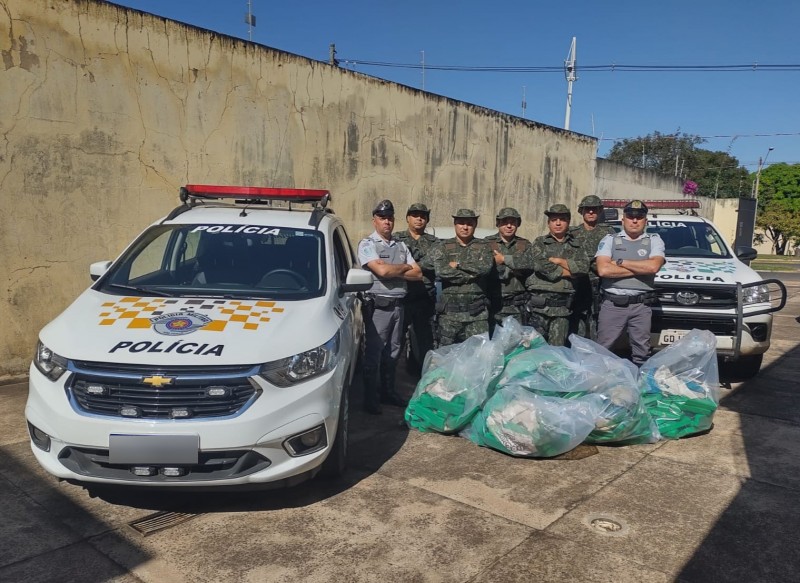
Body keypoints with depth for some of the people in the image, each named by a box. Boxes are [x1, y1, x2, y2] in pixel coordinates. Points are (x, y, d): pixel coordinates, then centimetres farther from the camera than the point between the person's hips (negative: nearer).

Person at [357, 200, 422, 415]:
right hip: (378, 306, -6)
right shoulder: (367, 244, -3)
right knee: (374, 353, -1)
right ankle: (371, 398, 7)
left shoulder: (401, 246, 15)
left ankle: (388, 392, 26)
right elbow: (382, 270, -19)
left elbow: (418, 274, 6)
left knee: (392, 352, 13)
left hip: (397, 305, 6)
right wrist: (404, 267, -3)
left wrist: (392, 271, -8)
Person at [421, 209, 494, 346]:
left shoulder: (483, 247, 9)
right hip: (449, 311, 0)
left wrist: (458, 264, -6)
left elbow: (486, 267, -11)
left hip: (477, 313, 0)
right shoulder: (443, 247, 7)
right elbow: (440, 270, -11)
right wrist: (471, 274, -8)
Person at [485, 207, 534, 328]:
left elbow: (530, 263, -8)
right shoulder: (487, 243, 4)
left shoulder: (524, 245, 12)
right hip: (492, 304, -2)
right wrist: (515, 268, -7)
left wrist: (505, 259, -10)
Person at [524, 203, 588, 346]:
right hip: (540, 302, -2)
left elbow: (584, 266, -4)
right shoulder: (540, 243, 7)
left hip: (562, 304, 2)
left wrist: (558, 260, -7)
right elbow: (541, 265, -12)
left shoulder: (575, 246, 14)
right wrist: (568, 272, -5)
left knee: (558, 348, 5)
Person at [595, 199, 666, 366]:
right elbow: (603, 270, -11)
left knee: (641, 353, 9)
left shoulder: (654, 241, 9)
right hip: (612, 304, -1)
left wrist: (620, 262, -7)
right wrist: (640, 269, -7)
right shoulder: (609, 240, 5)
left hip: (641, 306, 1)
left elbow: (653, 266, -12)